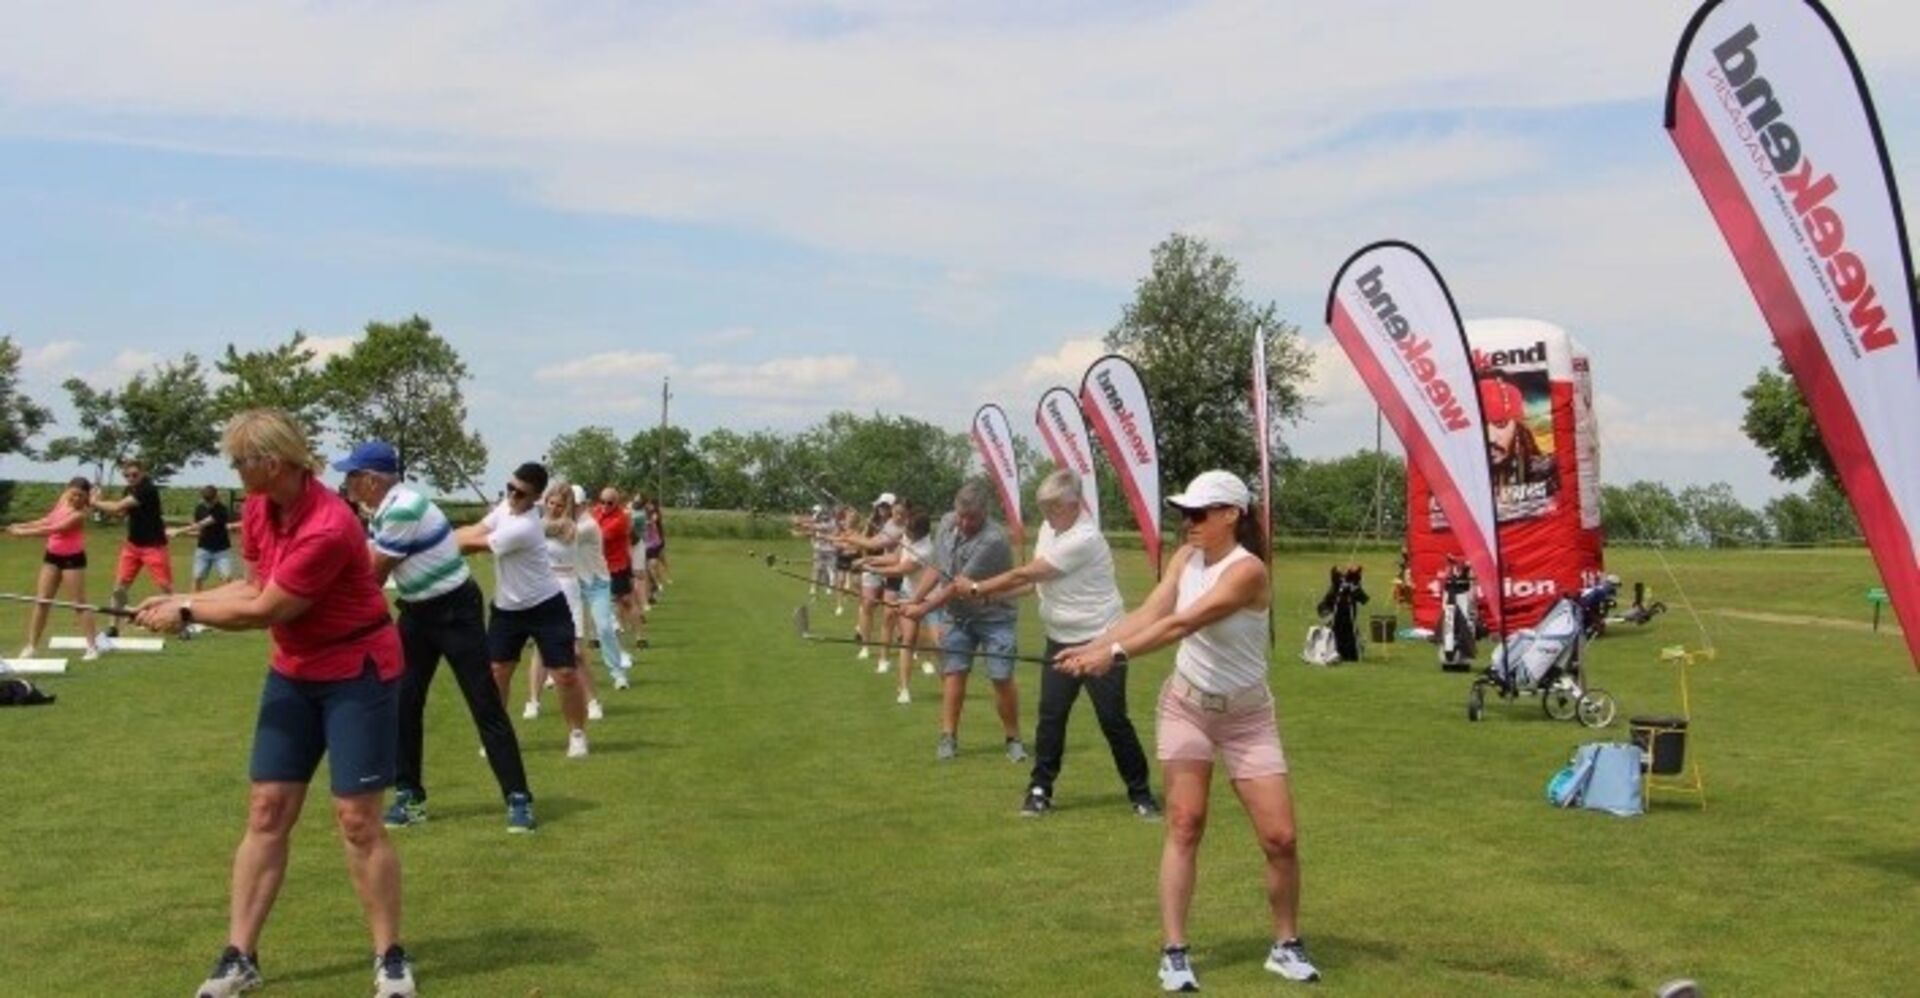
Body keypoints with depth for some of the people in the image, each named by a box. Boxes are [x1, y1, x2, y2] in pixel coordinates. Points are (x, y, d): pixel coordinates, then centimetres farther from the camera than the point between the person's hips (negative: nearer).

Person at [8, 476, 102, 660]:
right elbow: (47, 520, 10)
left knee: (78, 603, -2)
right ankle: (31, 646, 9)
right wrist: (22, 526, -1)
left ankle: (92, 647, 5)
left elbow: (51, 529, -26)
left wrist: (24, 532, -24)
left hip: (72, 559, -7)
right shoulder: (64, 499, 1)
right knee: (41, 600, 5)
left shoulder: (79, 515, -22)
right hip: (52, 556, 7)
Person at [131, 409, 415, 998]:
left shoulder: (329, 527, -28)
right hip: (292, 673, 8)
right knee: (267, 811, 6)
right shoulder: (259, 510, -2)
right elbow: (253, 585, 9)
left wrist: (187, 613, -8)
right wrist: (180, 601, -2)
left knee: (357, 819, -5)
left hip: (357, 674, -8)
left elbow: (264, 610, -20)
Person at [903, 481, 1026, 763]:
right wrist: (914, 600, -2)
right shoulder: (949, 528, -2)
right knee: (953, 673, 2)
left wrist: (924, 609, -16)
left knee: (1002, 678, -7)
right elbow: (936, 568, 9)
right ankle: (948, 737, 9)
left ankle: (1014, 739, 8)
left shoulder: (993, 540, -27)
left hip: (995, 617, -6)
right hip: (959, 616, 6)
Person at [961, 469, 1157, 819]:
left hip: (1100, 640, -7)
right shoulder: (1048, 530, 5)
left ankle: (1140, 792, 13)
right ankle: (1040, 790, 14)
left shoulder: (1083, 539, -24)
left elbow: (1026, 573, -20)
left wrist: (977, 588, -11)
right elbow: (1034, 581, 11)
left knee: (1113, 719, -1)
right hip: (1061, 639, 7)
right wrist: (992, 593, -4)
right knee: (1050, 715, 3)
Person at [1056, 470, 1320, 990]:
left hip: (1246, 718, -4)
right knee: (1185, 825, -4)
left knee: (1281, 839, -1)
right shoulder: (1185, 557, -3)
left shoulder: (1247, 570, -23)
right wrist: (1093, 645, -28)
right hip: (1185, 705, 4)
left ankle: (1286, 945, 20)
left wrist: (1116, 653, -37)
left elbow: (1181, 624, -32)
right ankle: (1174, 952, 2)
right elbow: (1148, 612, -13)